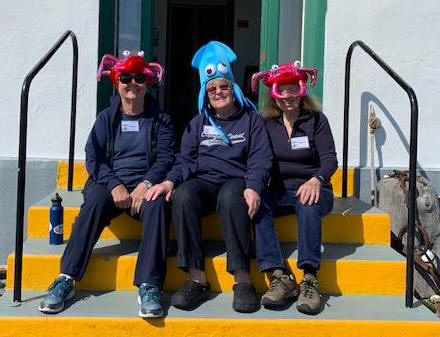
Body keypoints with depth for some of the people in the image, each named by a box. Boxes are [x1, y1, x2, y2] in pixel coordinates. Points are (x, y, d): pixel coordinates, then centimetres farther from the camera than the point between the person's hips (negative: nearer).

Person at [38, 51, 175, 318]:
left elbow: (166, 158, 2)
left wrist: (146, 184, -18)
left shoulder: (160, 120, 12)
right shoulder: (106, 118, 13)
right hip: (110, 182, 1)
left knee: (157, 205, -34)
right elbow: (93, 158, 3)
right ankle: (66, 280, -32)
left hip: (146, 184, -1)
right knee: (94, 201, -32)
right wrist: (115, 185, -16)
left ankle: (149, 287, -39)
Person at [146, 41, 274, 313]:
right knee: (182, 195, -33)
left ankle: (242, 280, -40)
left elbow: (260, 159, 0)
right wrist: (170, 180, -11)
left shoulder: (251, 120, 12)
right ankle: (197, 278, -33)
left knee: (230, 196, -40)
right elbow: (187, 160, 11)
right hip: (204, 182, 3)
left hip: (236, 182, -2)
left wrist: (253, 187, -20)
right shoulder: (198, 123, 20)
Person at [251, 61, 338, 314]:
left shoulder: (316, 120, 3)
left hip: (312, 188, -2)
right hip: (280, 190, 2)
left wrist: (316, 180, -28)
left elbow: (330, 159, -7)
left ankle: (310, 279, -44)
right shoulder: (267, 123, 11)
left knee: (308, 205, -37)